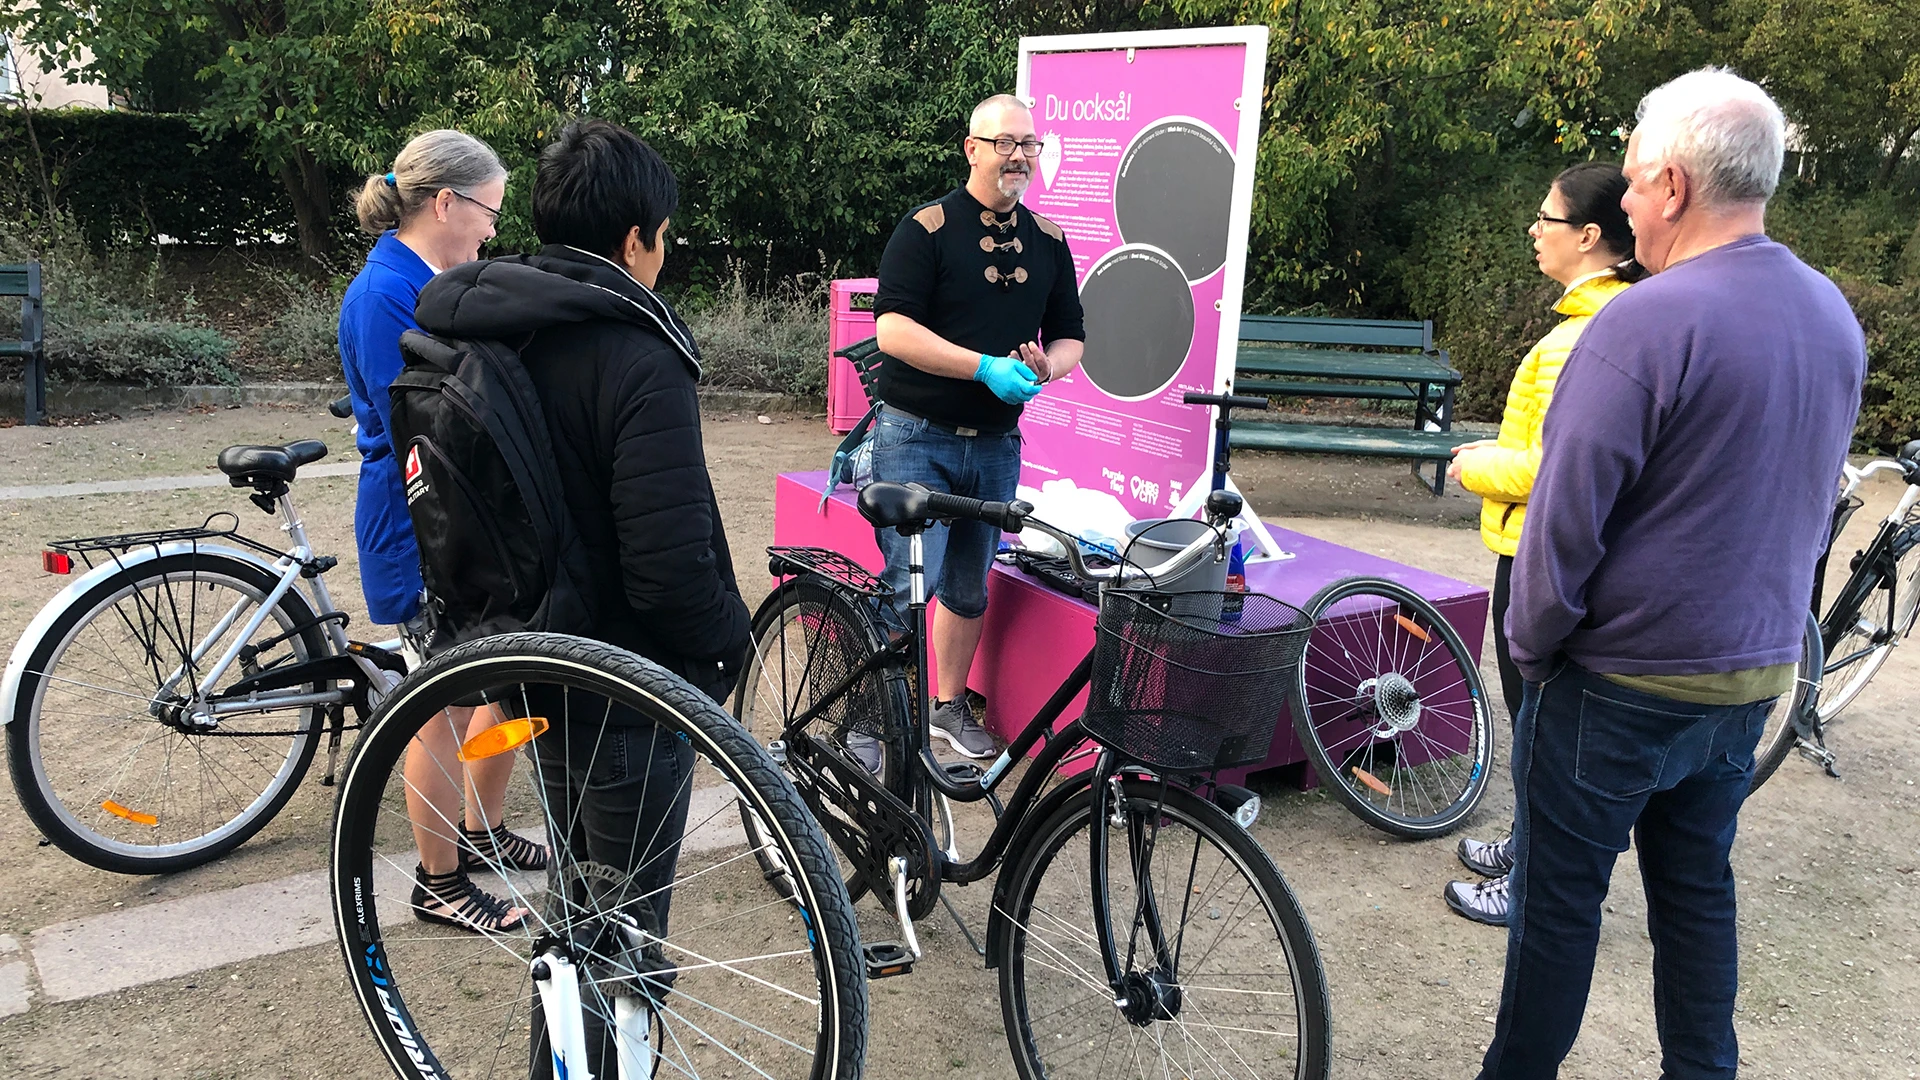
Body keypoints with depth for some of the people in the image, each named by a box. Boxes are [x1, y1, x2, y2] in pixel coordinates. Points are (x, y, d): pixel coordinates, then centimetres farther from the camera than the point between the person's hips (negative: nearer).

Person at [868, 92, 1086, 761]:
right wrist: (987, 367, -23)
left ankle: (950, 705, 31)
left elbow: (1069, 336, 15)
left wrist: (1044, 368, -9)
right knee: (909, 582, -10)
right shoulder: (927, 228, -7)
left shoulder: (1049, 241, 10)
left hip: (997, 443, 5)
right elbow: (893, 329, -16)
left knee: (969, 587, 14)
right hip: (916, 435, -5)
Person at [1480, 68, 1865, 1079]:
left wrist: (1530, 645, -7)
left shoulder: (1644, 322, -22)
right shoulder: (1835, 316, 4)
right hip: (1755, 677, 8)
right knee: (1697, 884, 20)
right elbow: (1808, 504, 14)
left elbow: (1565, 515, -21)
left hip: (1620, 686, -7)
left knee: (1560, 892, 7)